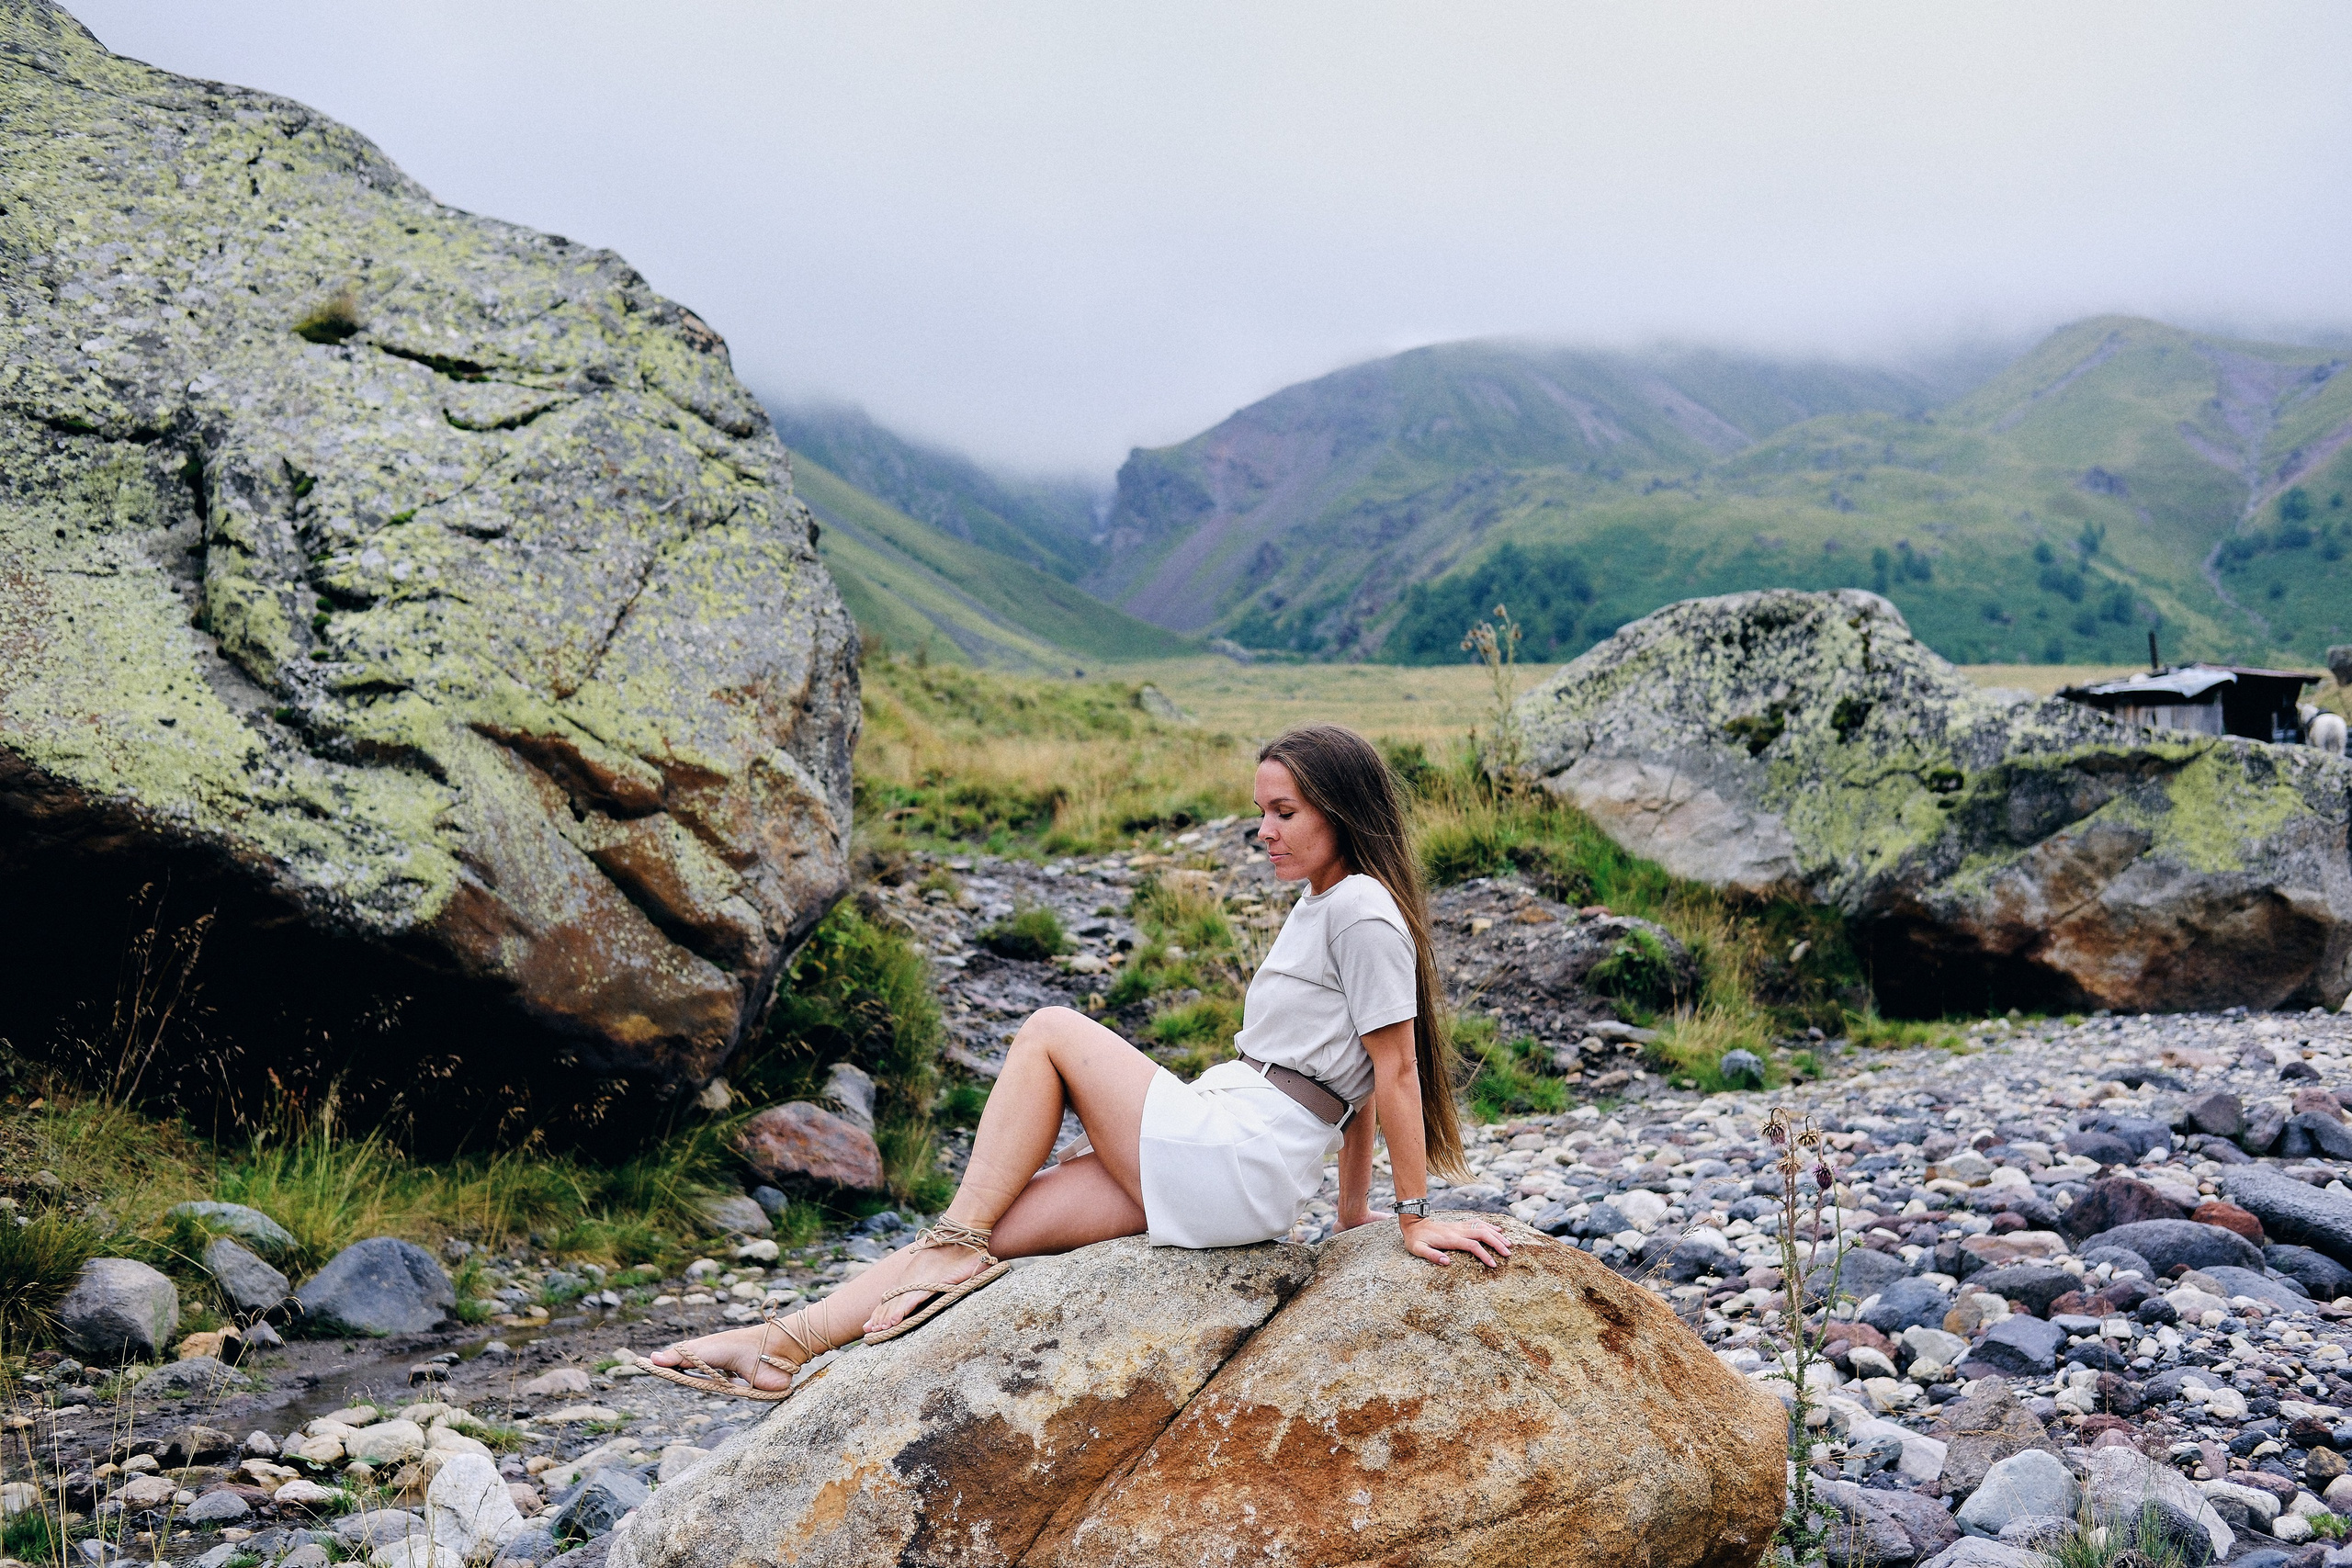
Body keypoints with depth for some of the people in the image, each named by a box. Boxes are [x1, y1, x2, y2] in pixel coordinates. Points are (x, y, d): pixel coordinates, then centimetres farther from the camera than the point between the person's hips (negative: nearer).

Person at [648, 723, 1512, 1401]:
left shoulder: (1363, 912, -11)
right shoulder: (1319, 905, 19)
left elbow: (1397, 1068, -11)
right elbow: (1358, 1077, 21)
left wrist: (1415, 1217, -8)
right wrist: (1352, 1209, 23)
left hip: (1233, 1162, -9)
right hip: (1207, 1172, 9)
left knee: (1049, 1033, -3)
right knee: (990, 1228, 1)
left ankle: (960, 1243, -1)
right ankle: (788, 1343, 2)